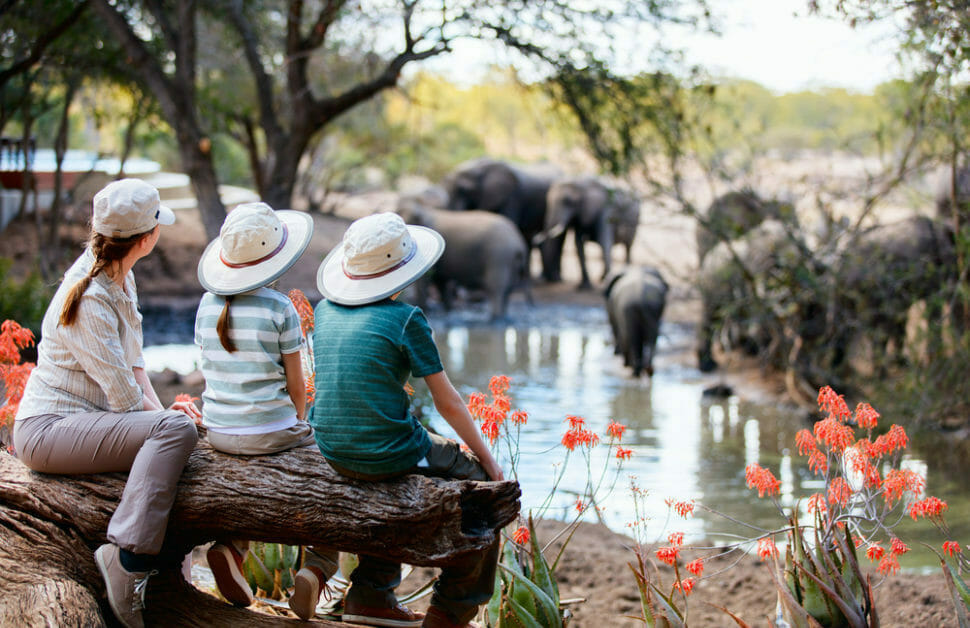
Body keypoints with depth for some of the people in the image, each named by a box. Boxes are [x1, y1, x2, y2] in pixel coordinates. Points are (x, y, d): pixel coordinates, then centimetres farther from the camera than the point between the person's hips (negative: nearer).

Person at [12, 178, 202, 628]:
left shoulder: (120, 278, 10)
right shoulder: (90, 301, -20)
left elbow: (133, 359, 15)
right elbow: (124, 395, -18)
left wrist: (159, 409, 0)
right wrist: (161, 413, -1)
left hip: (82, 419, 10)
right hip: (46, 429, -10)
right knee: (176, 429, -27)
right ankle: (127, 554, -33)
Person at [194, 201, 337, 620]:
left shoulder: (208, 306, 4)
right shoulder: (279, 308, -11)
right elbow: (295, 385, -5)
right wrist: (299, 427, 15)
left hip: (218, 432, 6)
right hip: (271, 432, -5)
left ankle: (232, 546, 11)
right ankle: (318, 568, -1)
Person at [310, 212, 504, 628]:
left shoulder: (325, 311, 5)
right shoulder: (405, 319, -13)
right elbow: (447, 402, -8)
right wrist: (485, 456, 5)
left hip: (333, 451, 7)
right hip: (388, 452, -7)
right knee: (483, 482, 15)